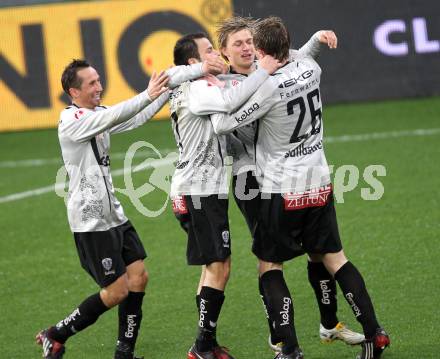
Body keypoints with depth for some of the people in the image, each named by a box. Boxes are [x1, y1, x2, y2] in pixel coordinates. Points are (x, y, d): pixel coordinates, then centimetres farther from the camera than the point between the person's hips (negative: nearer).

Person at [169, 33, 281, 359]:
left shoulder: (203, 87, 17)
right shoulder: (196, 90, -16)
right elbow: (230, 101, -35)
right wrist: (263, 71, -25)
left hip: (207, 190, 11)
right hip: (199, 190, -11)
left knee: (213, 266, 14)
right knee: (219, 266, -9)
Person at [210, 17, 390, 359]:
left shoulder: (267, 87, -22)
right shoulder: (310, 68, -2)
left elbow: (222, 124, -17)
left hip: (283, 190, -6)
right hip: (319, 183, 6)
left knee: (269, 266, 6)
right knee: (334, 257, 15)